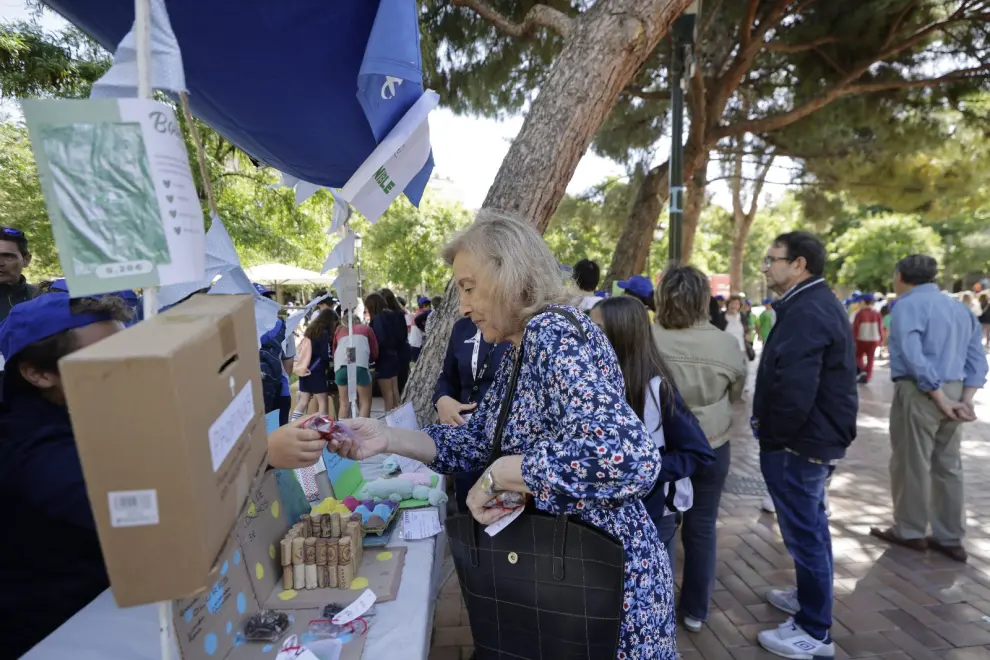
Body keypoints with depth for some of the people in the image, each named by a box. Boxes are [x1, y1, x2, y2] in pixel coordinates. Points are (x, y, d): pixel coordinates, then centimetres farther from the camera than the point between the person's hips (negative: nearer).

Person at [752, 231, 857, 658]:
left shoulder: (805, 313, -23)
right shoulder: (819, 303, 11)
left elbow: (793, 391, -31)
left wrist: (772, 438, -15)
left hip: (798, 443, -11)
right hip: (818, 437, 11)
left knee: (804, 532, 2)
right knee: (811, 525, 23)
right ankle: (810, 596, 41)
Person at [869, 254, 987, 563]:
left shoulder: (907, 305, -10)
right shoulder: (960, 308, 16)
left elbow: (914, 357, -21)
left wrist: (939, 397, -16)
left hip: (918, 393, -8)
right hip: (953, 391, 8)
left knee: (910, 465, 5)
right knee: (948, 466, 14)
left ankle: (910, 531, 17)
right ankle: (950, 538, 22)